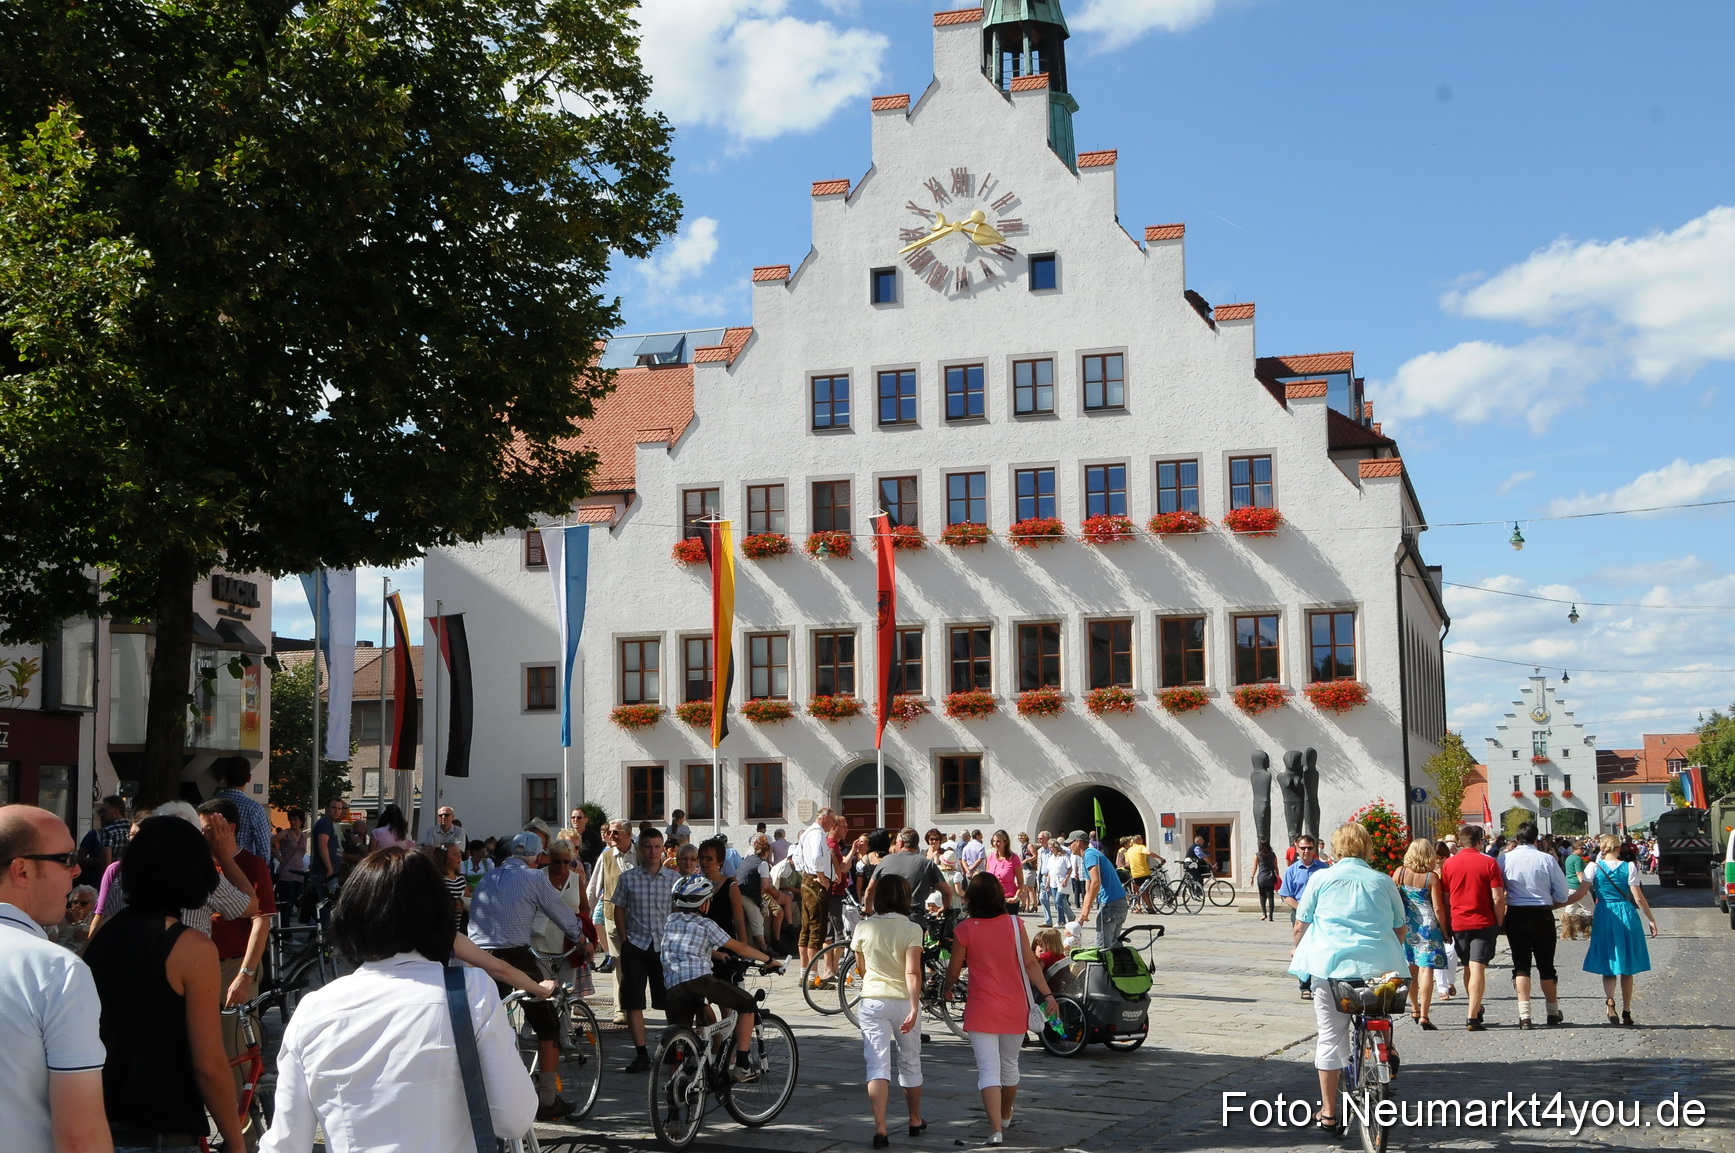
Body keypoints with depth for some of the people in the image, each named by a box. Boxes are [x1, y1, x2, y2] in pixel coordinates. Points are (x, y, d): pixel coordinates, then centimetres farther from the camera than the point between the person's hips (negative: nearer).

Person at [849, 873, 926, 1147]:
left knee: (877, 1065, -2)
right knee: (910, 1063, 17)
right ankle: (915, 1121, 32)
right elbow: (912, 972, -19)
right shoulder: (911, 929, -9)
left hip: (872, 1001, 1)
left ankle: (880, 1127, -16)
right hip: (904, 1001, -1)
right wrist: (914, 1008, -22)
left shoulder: (863, 927, -1)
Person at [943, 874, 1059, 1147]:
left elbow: (954, 969, 0)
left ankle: (995, 1129, -15)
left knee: (988, 1070, -4)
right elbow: (1030, 963, -8)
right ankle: (1005, 1114, 41)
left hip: (981, 1009, -3)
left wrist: (947, 989, 20)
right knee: (1009, 1064, 21)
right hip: (1014, 1008, 3)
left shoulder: (965, 929, -9)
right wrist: (1048, 994, -5)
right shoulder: (1014, 924, -4)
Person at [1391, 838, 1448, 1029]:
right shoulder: (1432, 877, -9)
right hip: (1427, 924, -4)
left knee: (1411, 969, 18)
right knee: (1426, 969, -5)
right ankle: (1424, 1016, -9)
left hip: (1405, 924, 4)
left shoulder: (1400, 872, 0)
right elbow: (1438, 908, -9)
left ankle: (1414, 1009, 31)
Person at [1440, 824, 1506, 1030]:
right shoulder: (1489, 863, -6)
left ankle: (1477, 1011, 29)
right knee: (1478, 968, -6)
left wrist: (1447, 924, 14)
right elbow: (1498, 898, -10)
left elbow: (1445, 897, 6)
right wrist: (1500, 922, 1)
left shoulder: (1449, 863, 3)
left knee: (1468, 968, 17)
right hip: (1484, 923, -3)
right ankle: (1473, 1017, -13)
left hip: (1459, 923, 3)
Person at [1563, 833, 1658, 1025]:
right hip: (1627, 916, 0)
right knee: (1626, 967, 11)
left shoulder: (1593, 867, -3)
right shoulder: (1628, 867, -3)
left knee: (1608, 966, 7)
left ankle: (1610, 1000, -19)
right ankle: (1626, 1012, 15)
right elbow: (1639, 898, -4)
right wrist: (1651, 920, 6)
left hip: (1604, 917, 0)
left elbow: (1579, 895, -7)